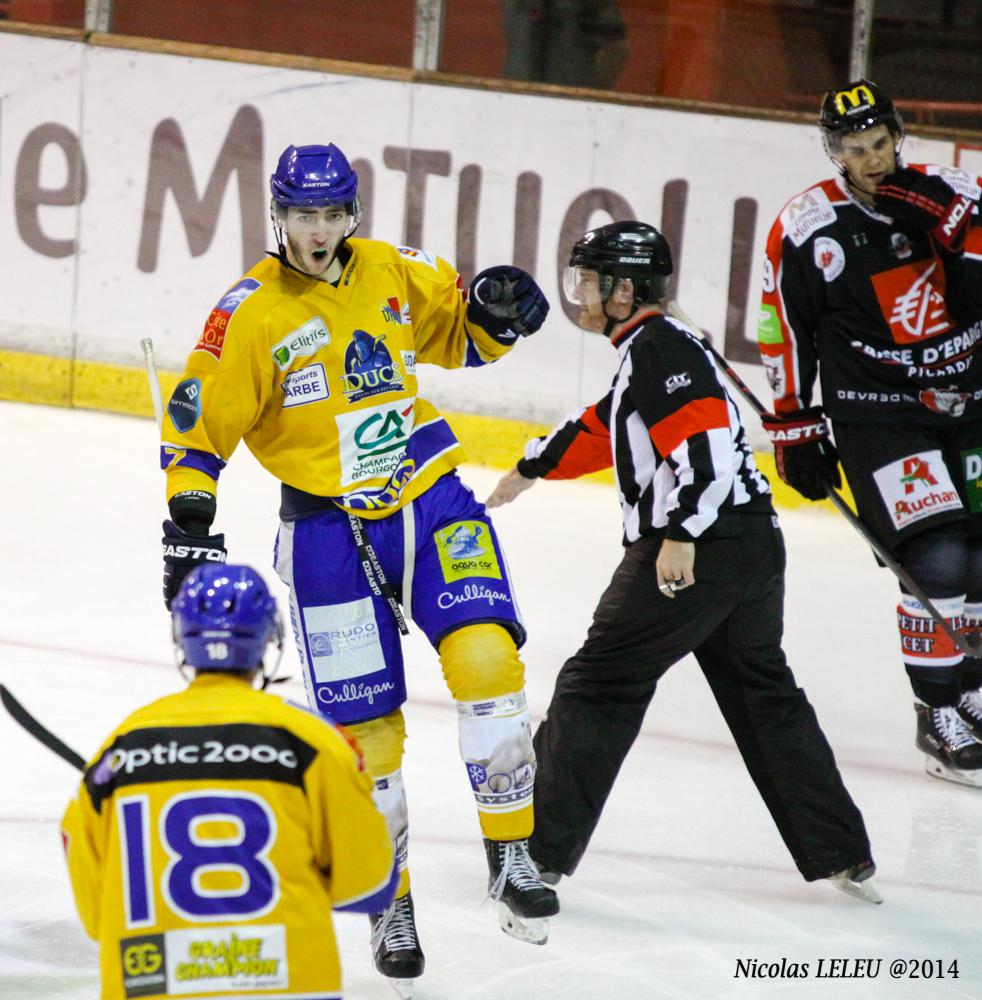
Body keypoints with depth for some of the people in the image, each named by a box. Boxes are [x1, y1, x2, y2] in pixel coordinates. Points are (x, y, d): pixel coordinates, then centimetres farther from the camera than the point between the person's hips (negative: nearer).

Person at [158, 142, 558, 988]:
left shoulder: (392, 272, 3)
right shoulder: (252, 314, -8)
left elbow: (455, 331, 18)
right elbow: (199, 420, -3)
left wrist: (493, 313, -4)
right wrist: (188, 526, -8)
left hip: (429, 497, 2)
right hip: (329, 525, -2)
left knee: (486, 658, -19)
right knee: (364, 723, -1)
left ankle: (511, 854, -8)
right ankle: (389, 903, 16)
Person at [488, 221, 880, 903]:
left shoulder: (657, 347, -9)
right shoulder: (651, 348, 21)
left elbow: (705, 440, -23)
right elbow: (602, 431, 37)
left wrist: (681, 533, -28)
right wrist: (531, 469, 48)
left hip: (696, 555, -10)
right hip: (756, 547, 10)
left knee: (600, 686, -1)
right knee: (765, 695, 17)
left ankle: (542, 847, 1)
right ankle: (842, 854, 17)